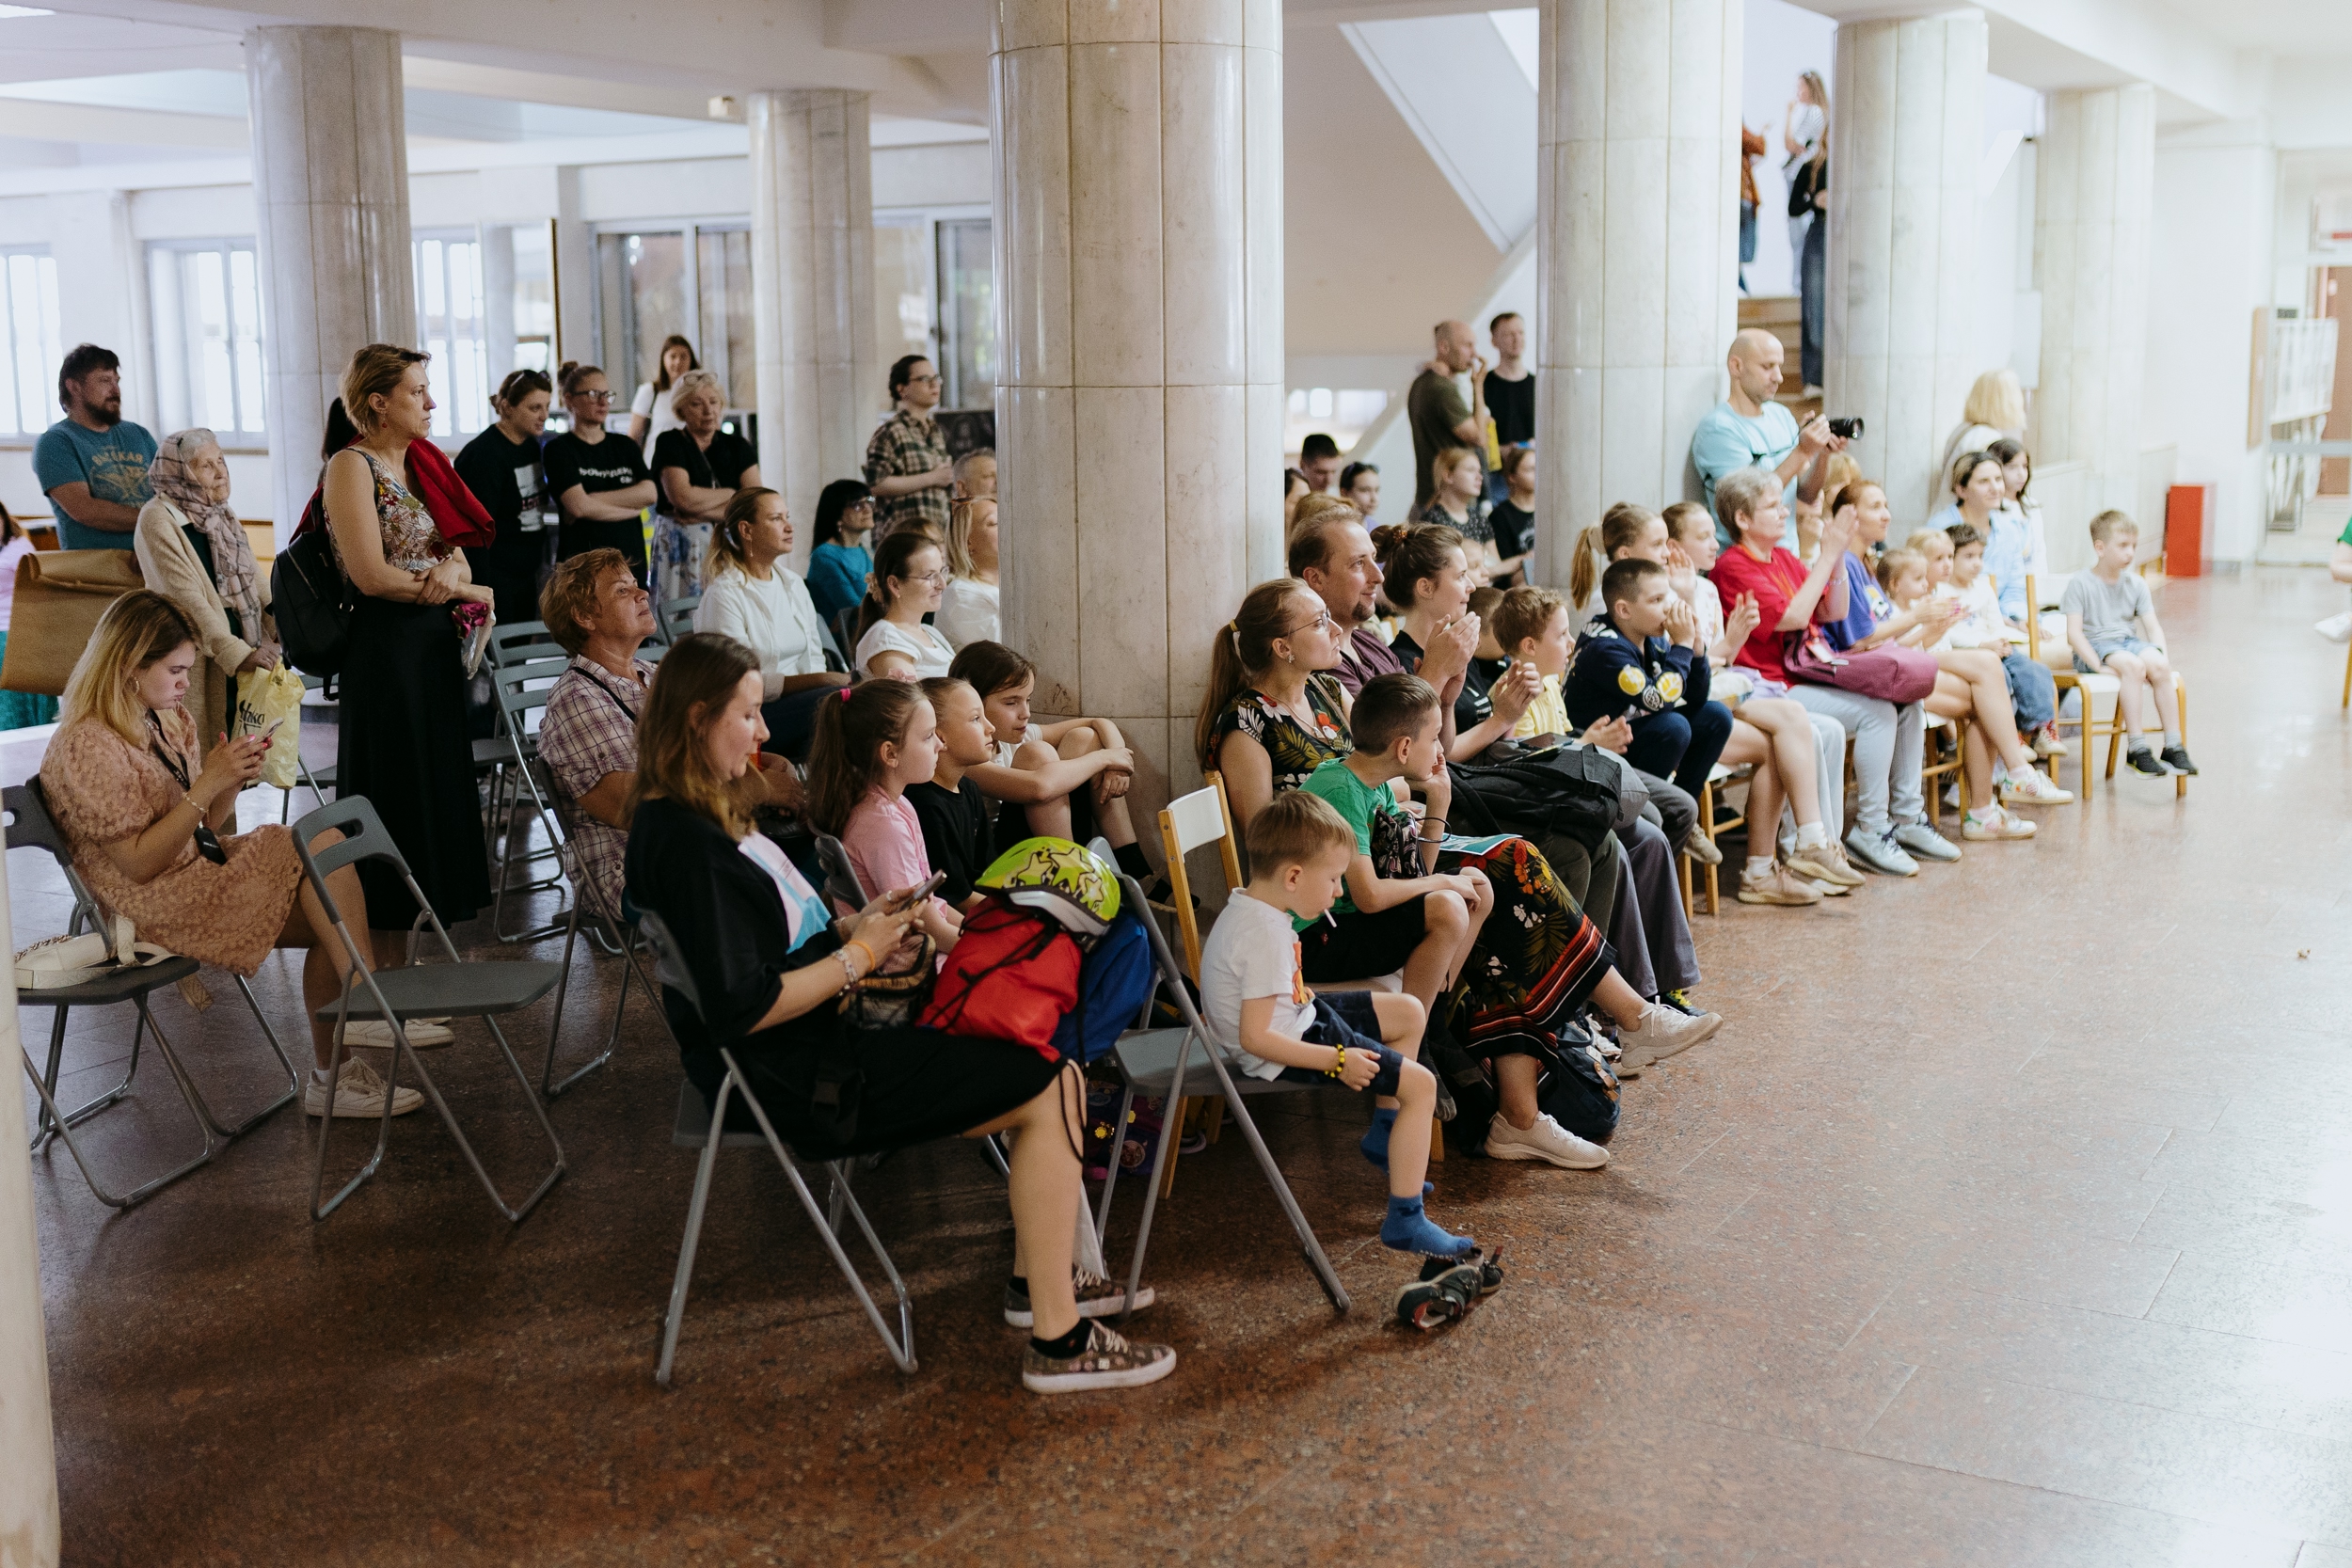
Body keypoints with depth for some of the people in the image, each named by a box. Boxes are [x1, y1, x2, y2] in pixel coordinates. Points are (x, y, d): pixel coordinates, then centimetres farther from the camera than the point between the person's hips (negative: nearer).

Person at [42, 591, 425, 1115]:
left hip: (202, 870, 9)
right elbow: (140, 864, -19)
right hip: (155, 904, -9)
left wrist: (232, 779, -3)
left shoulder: (165, 720, 13)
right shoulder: (88, 747, -15)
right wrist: (207, 785, -22)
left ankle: (329, 1076, -6)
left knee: (332, 926, -14)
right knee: (323, 844, -23)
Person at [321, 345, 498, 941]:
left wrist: (453, 568, -12)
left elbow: (455, 555, 13)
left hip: (436, 647, 8)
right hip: (387, 650, -8)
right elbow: (373, 576, -18)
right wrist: (471, 592, -9)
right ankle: (383, 971, 7)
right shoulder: (351, 466, -10)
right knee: (394, 803, -2)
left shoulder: (420, 464, 14)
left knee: (439, 792, 11)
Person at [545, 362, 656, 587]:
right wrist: (632, 508, -4)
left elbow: (649, 493, -1)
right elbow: (578, 506, -14)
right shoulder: (558, 450, 1)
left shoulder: (625, 446, 16)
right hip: (582, 566, -4)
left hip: (632, 560, 4)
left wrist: (592, 500, -9)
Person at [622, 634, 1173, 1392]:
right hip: (799, 1080, -10)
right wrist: (858, 954, -14)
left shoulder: (689, 818, 12)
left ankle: (1038, 1277, 20)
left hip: (818, 1041, 10)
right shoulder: (686, 844, -22)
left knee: (1056, 1074, 8)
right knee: (1048, 1089, -11)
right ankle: (1058, 1344, -6)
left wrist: (852, 927, 2)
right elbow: (743, 1008, -25)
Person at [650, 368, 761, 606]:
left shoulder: (738, 446, 11)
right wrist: (733, 493, -1)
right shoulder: (669, 444, 2)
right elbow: (683, 497, -14)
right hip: (682, 548, -3)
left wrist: (703, 514, -11)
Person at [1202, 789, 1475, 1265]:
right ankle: (1405, 1221, -5)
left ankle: (1384, 1133, 32)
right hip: (1285, 1050, -10)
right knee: (1421, 1083, -10)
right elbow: (1254, 1037, -31)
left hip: (1299, 1018, 10)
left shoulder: (1247, 904, -1)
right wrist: (1338, 1060, -25)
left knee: (1408, 1013, 18)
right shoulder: (1266, 937, -31)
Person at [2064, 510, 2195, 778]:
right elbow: (2074, 633, -11)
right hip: (2095, 645, -5)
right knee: (2132, 665, -35)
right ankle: (2137, 749, -32)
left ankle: (2174, 746, -22)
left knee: (2158, 665, -28)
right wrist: (2099, 665, -23)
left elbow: (2153, 627, 8)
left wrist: (2161, 655, -12)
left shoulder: (2136, 583, 12)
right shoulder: (2081, 583, -4)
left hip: (2129, 642, 5)